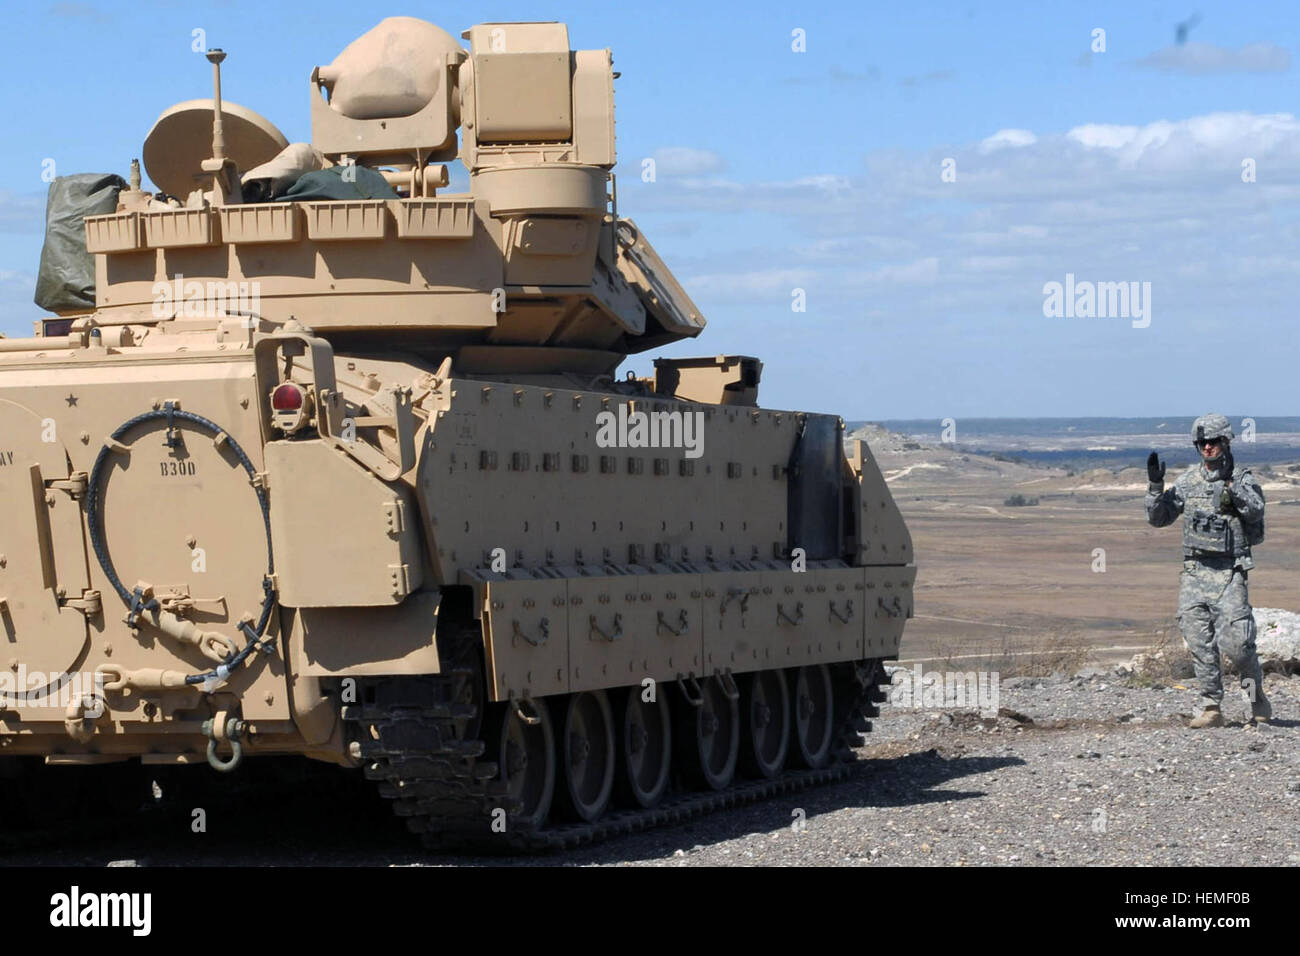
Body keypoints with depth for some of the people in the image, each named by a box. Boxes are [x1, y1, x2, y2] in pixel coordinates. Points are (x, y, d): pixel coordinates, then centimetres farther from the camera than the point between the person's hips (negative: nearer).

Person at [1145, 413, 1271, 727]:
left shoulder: (1243, 479, -1)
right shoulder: (1188, 481, 9)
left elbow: (1255, 510, -20)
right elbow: (1158, 518, 10)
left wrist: (1230, 480, -25)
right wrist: (1155, 485, -3)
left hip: (1230, 573, -4)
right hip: (1195, 571, 4)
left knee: (1235, 642, -10)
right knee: (1200, 642, -3)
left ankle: (1256, 693, 14)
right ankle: (1212, 709, 3)